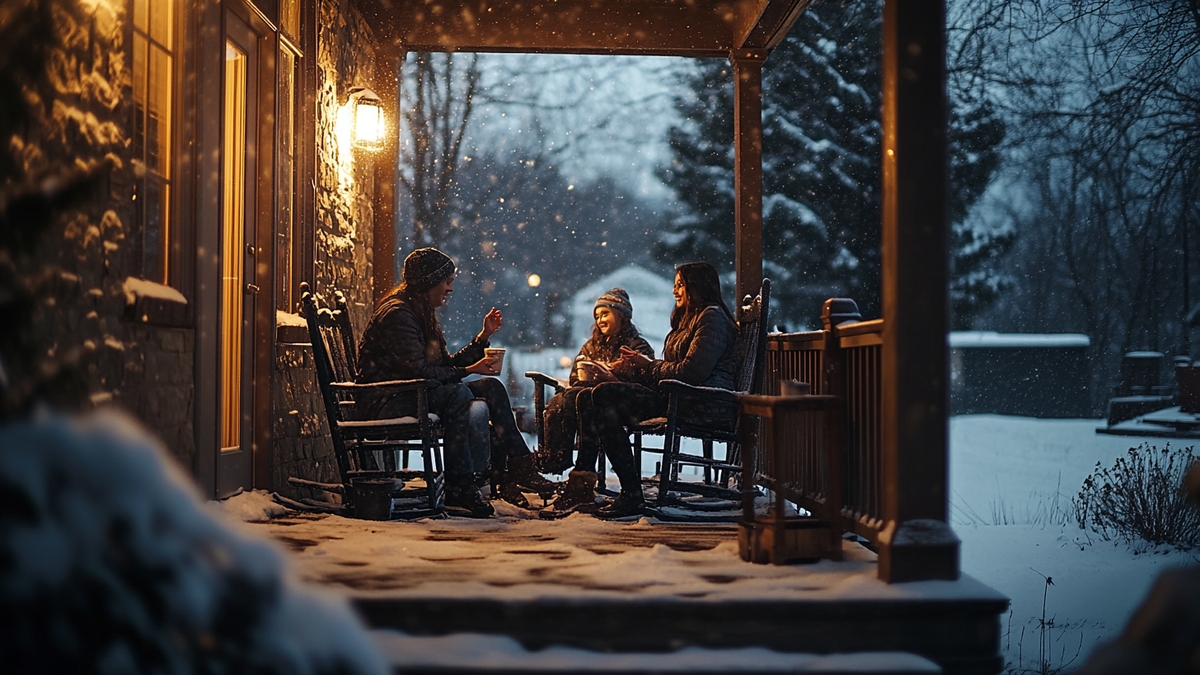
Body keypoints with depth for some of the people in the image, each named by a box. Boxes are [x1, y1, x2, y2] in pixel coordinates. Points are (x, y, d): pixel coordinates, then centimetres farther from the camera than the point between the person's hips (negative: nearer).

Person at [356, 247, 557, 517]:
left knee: (491, 387, -8)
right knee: (458, 394, -33)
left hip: (411, 394, 10)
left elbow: (446, 364, 13)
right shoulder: (396, 313, -16)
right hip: (388, 401, -10)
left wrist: (484, 335, 10)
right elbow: (417, 371, -24)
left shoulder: (421, 313, 17)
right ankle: (457, 486, -27)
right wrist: (469, 370, -20)